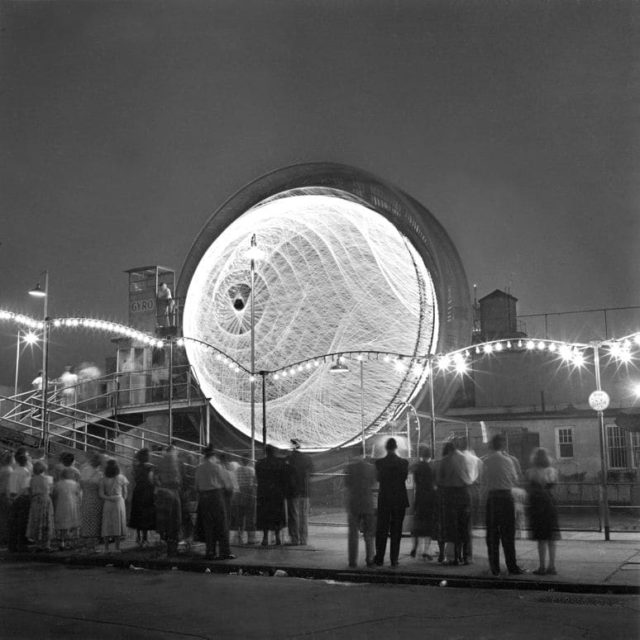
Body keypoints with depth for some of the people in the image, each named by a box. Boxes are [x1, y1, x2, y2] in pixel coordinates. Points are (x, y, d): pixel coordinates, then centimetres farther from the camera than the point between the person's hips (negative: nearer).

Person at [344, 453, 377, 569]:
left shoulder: (350, 466, -3)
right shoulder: (372, 467, 0)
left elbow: (346, 483, 2)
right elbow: (373, 484, 8)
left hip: (353, 504, 0)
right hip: (368, 504, 0)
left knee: (353, 533, 5)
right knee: (369, 534, 10)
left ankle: (352, 561, 2)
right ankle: (370, 560, 8)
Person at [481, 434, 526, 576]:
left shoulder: (485, 461, 0)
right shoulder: (507, 460, -6)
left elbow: (484, 481, 6)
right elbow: (515, 481, 2)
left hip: (491, 497, 2)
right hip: (506, 496, -2)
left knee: (492, 534, 8)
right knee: (508, 534, 4)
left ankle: (494, 568, 10)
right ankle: (512, 567, 7)